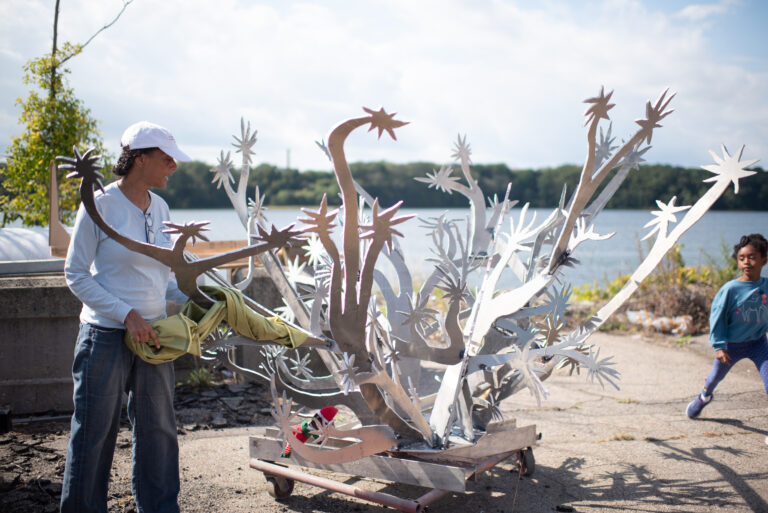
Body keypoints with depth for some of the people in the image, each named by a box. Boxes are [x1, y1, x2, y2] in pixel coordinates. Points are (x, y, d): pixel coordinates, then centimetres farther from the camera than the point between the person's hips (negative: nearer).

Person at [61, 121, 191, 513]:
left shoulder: (159, 207, 7)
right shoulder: (100, 204, -10)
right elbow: (76, 274, -9)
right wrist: (127, 314, -16)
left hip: (153, 333, 6)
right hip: (106, 336, -6)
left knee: (158, 428, 13)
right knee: (95, 432, 5)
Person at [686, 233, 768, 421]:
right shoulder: (730, 289, -20)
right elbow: (717, 317, -13)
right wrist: (719, 346, -16)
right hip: (732, 344, -1)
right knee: (717, 374, 22)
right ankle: (705, 396, 56)